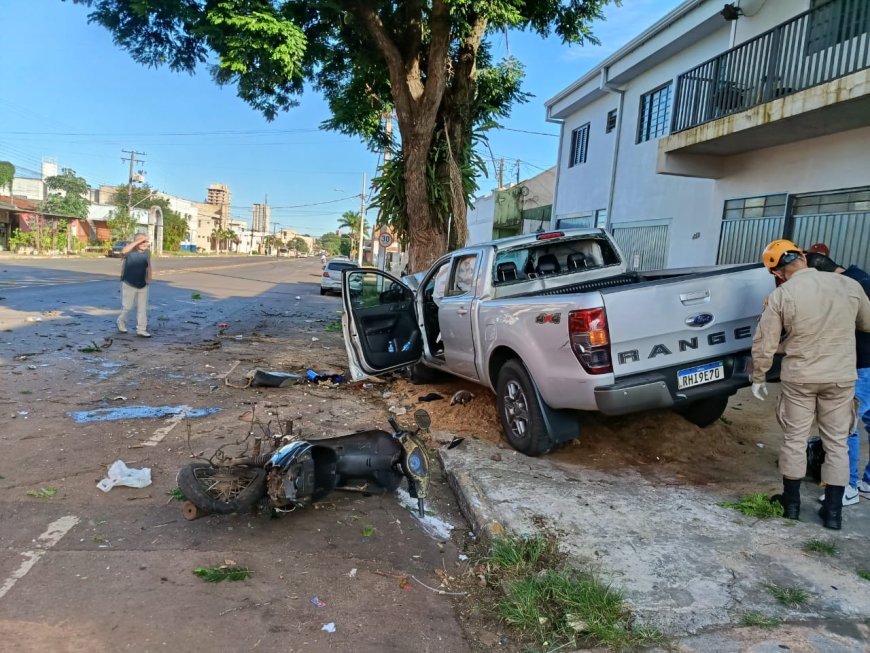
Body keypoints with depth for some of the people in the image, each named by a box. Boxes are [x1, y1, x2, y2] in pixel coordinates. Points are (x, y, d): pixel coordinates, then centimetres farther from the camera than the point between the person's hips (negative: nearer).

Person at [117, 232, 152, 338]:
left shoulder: (147, 252, 3)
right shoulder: (130, 250, -12)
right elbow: (123, 251, -37)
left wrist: (148, 278, 3)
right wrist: (138, 241, -36)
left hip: (142, 285, 4)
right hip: (129, 284, -4)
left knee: (143, 308, 3)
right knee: (127, 306, 6)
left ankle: (141, 330, 8)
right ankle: (121, 322, 33)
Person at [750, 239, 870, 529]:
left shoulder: (780, 296, -13)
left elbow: (764, 344, -9)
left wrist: (758, 379, 5)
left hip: (799, 379, -2)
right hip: (842, 377, 2)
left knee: (794, 440, 13)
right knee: (837, 443, 13)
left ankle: (791, 502, 24)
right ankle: (833, 511, 19)